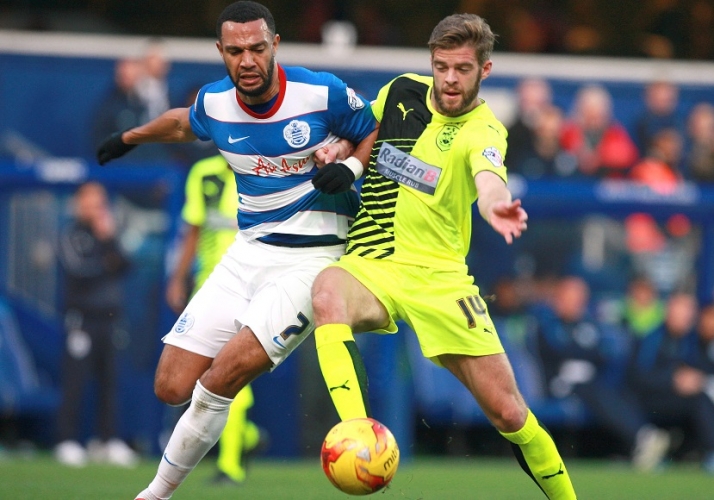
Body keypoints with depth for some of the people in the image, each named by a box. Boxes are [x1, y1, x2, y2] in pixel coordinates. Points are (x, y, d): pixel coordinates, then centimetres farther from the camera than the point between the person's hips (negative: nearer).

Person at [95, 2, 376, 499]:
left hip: (312, 258, -5)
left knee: (220, 379, -20)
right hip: (248, 252, 5)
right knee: (172, 387, -4)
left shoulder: (322, 94, -14)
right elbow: (183, 123, 26)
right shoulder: (214, 103, 1)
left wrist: (349, 166, -17)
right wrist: (130, 138, 43)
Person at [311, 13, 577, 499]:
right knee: (328, 293, -36)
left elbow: (489, 182, -33)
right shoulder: (402, 91, 4)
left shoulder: (483, 131, -10)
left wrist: (496, 205, -57)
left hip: (438, 276, -2)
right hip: (369, 265, 2)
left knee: (507, 411, -2)